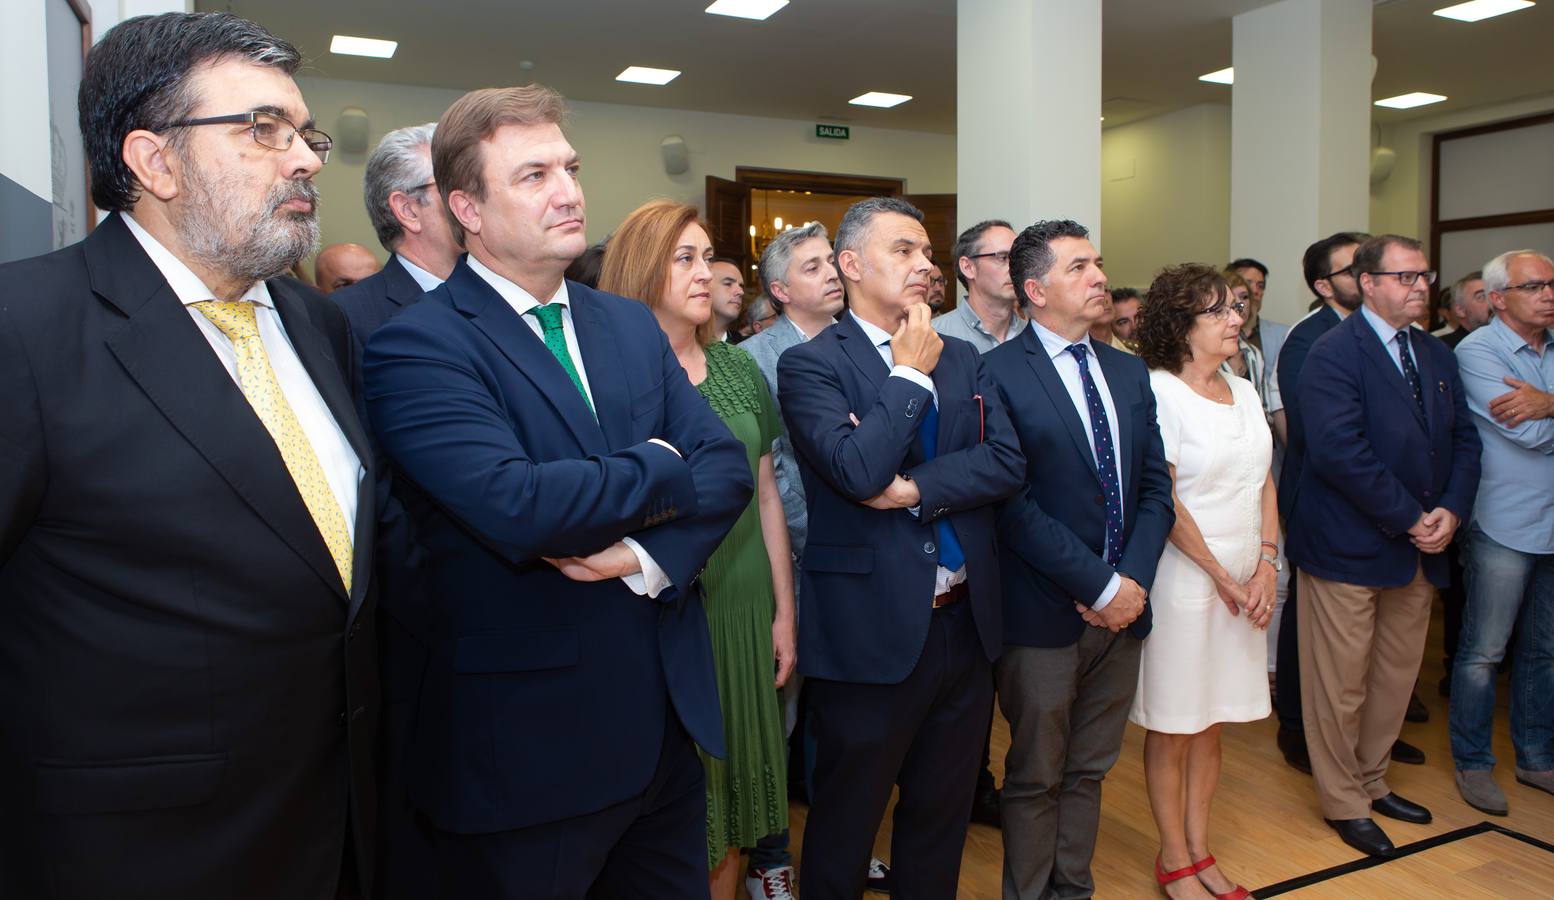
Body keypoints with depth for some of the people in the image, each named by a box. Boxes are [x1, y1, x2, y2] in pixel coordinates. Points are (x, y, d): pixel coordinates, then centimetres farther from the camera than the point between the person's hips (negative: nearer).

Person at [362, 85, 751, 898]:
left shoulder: (633, 326, 9)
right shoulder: (414, 346, -12)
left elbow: (728, 466, 1)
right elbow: (518, 507, -26)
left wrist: (649, 554, -17)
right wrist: (658, 470, -11)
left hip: (667, 723, 6)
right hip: (527, 747, -6)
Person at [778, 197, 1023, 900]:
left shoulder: (962, 359, 10)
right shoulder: (810, 364, -8)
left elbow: (1006, 463, -3)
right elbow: (859, 471, -23)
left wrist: (916, 488, -16)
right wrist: (910, 373, -12)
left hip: (965, 624, 6)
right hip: (872, 630, -5)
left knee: (943, 813, 21)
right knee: (845, 822, 12)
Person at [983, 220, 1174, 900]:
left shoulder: (1129, 372, 10)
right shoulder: (999, 373, -12)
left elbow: (1155, 486, 7)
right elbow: (1015, 505, -17)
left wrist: (1134, 580, -7)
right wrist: (1100, 587, -16)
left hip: (1123, 608, 6)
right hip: (1044, 614, -6)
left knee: (1088, 771, 19)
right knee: (1035, 778, 11)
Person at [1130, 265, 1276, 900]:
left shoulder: (1244, 392, 10)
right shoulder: (1157, 392, -12)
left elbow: (1265, 484, 11)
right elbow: (1162, 499, -14)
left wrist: (1266, 564, -1)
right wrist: (1220, 576, -10)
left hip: (1245, 579, 7)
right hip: (1185, 577, -6)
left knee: (1212, 723, 14)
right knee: (1173, 727, 6)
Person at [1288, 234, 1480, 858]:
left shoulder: (1436, 355, 13)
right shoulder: (1333, 355, -12)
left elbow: (1463, 439, 11)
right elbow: (1340, 452, -22)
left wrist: (1450, 510, -6)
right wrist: (1410, 518, -16)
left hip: (1419, 548, 7)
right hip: (1348, 548, -7)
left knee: (1397, 678, 17)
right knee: (1341, 685, 4)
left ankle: (1372, 782, 35)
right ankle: (1344, 803, 21)